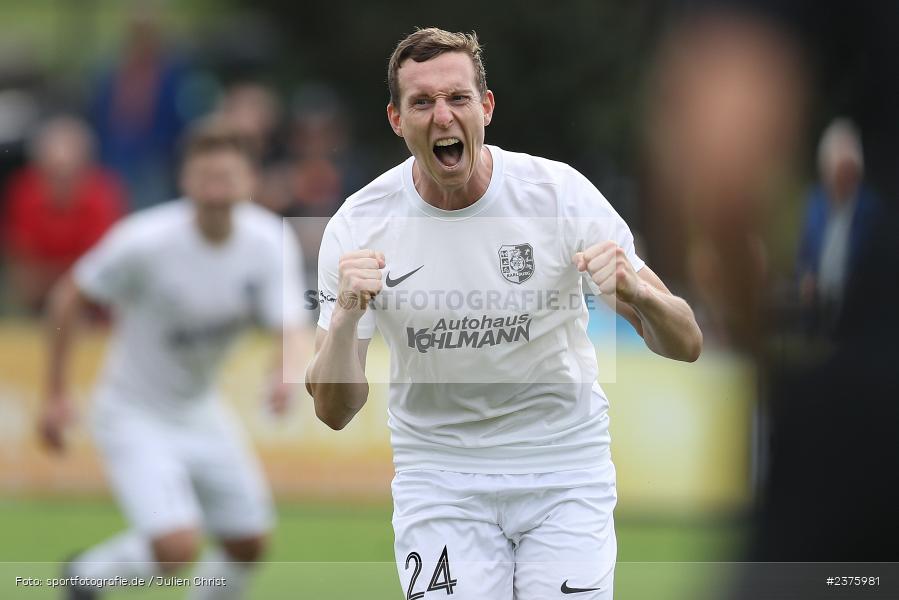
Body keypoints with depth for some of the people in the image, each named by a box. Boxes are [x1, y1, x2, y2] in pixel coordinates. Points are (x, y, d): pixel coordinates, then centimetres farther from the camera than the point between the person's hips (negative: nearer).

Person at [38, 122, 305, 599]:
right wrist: (55, 394, -10)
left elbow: (288, 328, -20)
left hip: (200, 412, 6)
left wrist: (284, 375, -43)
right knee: (177, 548, -20)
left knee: (249, 545, 9)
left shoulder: (270, 242, -12)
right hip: (134, 417, -6)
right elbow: (68, 297, -12)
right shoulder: (145, 241, -24)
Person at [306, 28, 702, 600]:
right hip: (438, 479, 0)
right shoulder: (358, 226, -10)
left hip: (565, 470, 0)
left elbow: (686, 346, -8)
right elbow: (335, 412, -10)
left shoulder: (560, 192, -11)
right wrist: (346, 316, -29)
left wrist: (638, 294, -31)